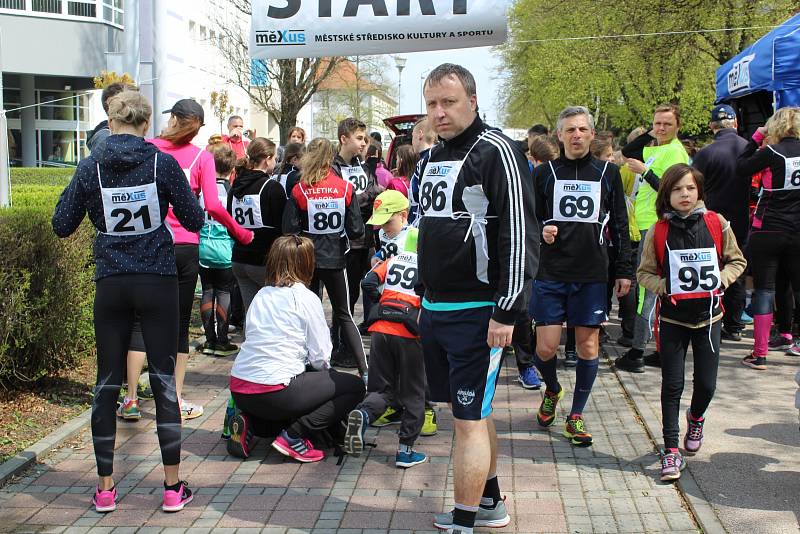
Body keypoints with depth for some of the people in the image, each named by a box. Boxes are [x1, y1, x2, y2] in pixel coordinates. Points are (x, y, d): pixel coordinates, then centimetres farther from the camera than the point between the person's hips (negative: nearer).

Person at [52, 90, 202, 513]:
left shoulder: (90, 167, -3)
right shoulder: (163, 163, -7)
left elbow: (61, 226, 3)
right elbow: (194, 220, -2)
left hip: (110, 285, 1)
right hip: (158, 282, -1)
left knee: (107, 383, 10)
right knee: (164, 381, 5)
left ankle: (105, 488, 17)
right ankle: (173, 487, 10)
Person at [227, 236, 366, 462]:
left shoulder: (261, 295, 13)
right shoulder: (306, 299, -3)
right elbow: (320, 358, -3)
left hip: (239, 391, 7)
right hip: (274, 391, -7)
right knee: (354, 387, 7)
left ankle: (249, 421, 8)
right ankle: (294, 436, -6)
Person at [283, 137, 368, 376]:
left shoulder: (299, 191, -8)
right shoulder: (345, 189, -6)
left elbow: (289, 231, -10)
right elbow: (356, 230, -7)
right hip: (335, 259, 1)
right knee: (344, 315, 12)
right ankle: (364, 369, 5)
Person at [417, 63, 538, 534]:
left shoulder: (496, 152, -13)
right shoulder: (435, 156, 13)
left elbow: (521, 236, -18)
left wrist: (506, 312, -21)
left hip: (476, 313, -9)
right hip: (436, 308, 9)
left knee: (470, 419, -5)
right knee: (473, 411, 18)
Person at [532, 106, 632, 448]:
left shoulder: (607, 173, 6)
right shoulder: (544, 173, 5)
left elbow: (619, 225, 10)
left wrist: (624, 271, 6)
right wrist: (540, 231, -12)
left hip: (592, 275, 1)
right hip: (551, 274, 0)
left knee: (588, 345, 3)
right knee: (545, 347, -2)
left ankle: (576, 416, 17)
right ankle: (552, 391, 30)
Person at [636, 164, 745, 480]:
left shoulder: (717, 224, -3)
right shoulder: (658, 232, -5)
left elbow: (736, 261, 8)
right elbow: (645, 273, 3)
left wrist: (720, 280, -8)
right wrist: (664, 287, -13)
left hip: (708, 315, 1)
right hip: (672, 317, -1)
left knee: (706, 383, 6)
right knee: (672, 386, 1)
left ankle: (696, 418, 41)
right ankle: (671, 451, 10)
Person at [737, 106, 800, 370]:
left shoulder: (772, 153, -11)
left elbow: (740, 168, -1)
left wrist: (756, 137, 5)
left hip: (767, 231, -3)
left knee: (764, 289, 2)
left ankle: (760, 355, 2)